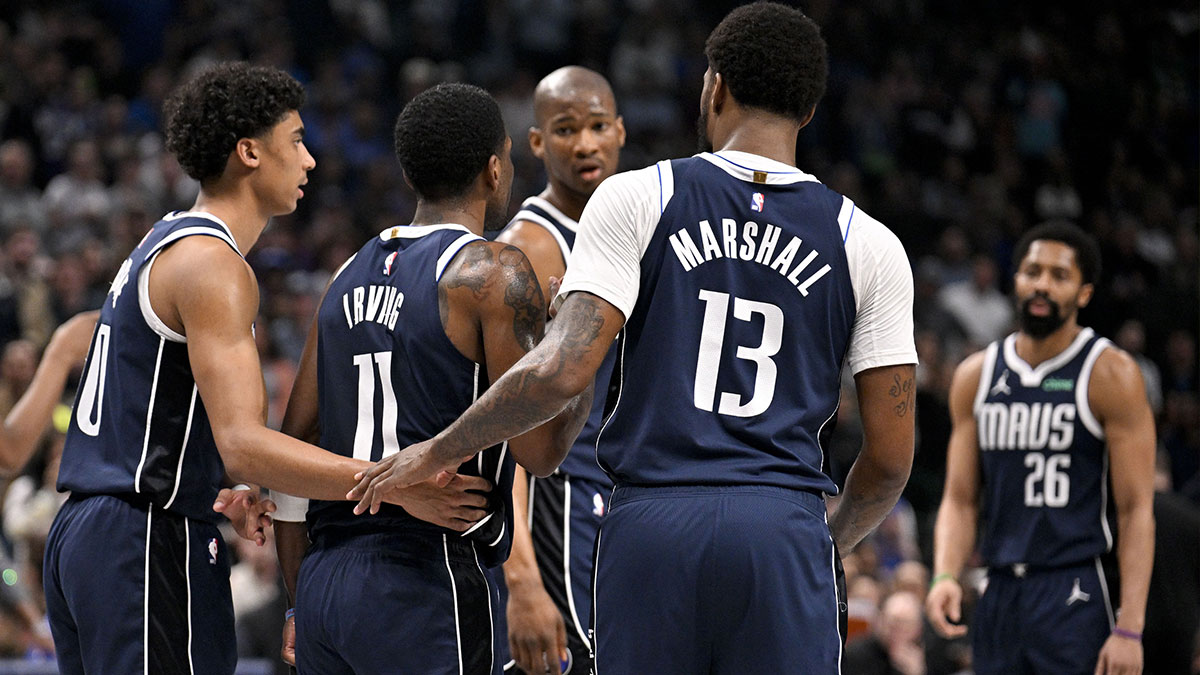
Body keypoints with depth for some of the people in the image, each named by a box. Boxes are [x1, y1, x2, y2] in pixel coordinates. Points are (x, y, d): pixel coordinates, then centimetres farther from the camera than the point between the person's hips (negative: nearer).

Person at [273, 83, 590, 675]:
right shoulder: (493, 272, -6)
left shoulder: (351, 273, 15)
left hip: (324, 582, 7)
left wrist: (302, 605, 21)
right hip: (428, 584, -7)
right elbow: (539, 451, -9)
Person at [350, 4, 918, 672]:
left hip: (651, 524, 0)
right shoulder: (869, 246, 8)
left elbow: (562, 371, -8)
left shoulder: (637, 199, 3)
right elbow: (891, 456, 8)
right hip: (785, 531, 0)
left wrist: (434, 453, 6)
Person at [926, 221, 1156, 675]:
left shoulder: (1109, 375, -4)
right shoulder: (976, 377, 11)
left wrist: (1129, 629, -16)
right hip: (999, 597, 5)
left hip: (1079, 599, -5)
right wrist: (945, 576, -7)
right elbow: (961, 501, 13)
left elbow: (1136, 511, -8)